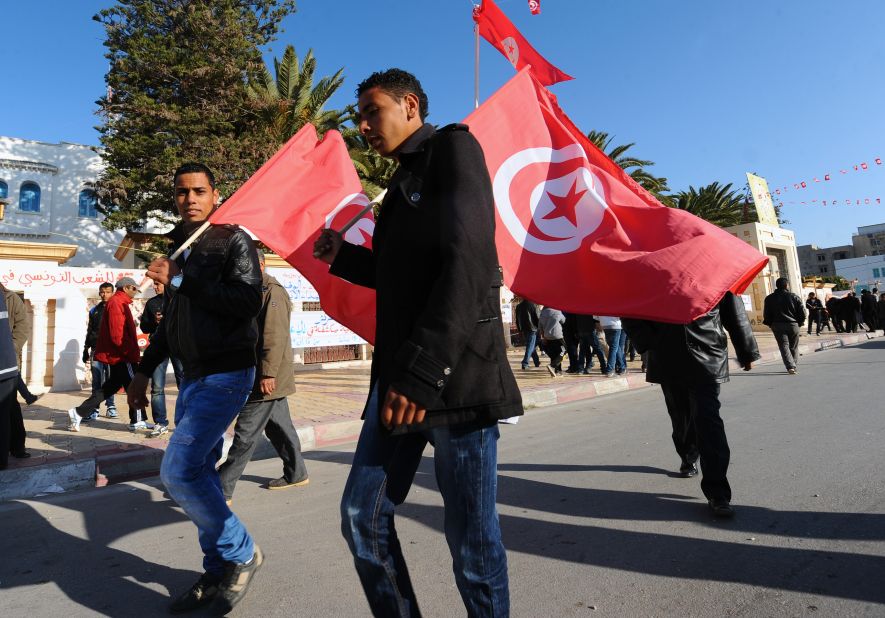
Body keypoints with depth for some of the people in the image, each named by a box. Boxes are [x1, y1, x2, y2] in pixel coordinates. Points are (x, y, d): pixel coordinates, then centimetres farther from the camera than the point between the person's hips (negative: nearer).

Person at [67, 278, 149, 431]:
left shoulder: (119, 303, 17)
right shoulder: (116, 303, -15)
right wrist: (131, 353, -20)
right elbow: (117, 334, -23)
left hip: (116, 355, 10)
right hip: (121, 356, -10)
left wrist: (133, 352, 14)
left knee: (112, 386, 16)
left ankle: (78, 413, 15)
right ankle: (137, 421, 9)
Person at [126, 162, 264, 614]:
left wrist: (180, 279, -19)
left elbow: (248, 302, -22)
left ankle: (242, 554, 6)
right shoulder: (179, 248, 16)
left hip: (226, 375, -8)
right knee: (198, 474, 10)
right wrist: (144, 369, 23)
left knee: (178, 471, -12)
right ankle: (218, 573, 25)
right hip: (192, 376, 8)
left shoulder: (233, 240, -7)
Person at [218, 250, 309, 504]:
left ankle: (222, 490, 2)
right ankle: (296, 473, 30)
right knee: (278, 426, 17)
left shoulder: (272, 291, -13)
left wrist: (268, 373, -25)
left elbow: (276, 336, -22)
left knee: (245, 432, -5)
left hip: (267, 377, -10)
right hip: (265, 376, 10)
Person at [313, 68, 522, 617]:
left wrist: (423, 370, -23)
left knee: (471, 537, 3)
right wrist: (344, 257, 16)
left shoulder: (453, 147, -1)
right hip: (400, 377, 8)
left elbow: (466, 263, -17)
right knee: (363, 517, 9)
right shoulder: (405, 180, 24)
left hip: (456, 377, -8)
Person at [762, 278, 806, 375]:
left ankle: (790, 366, -17)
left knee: (784, 346, -3)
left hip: (778, 326, -1)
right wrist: (800, 322, 12)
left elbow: (766, 314, 0)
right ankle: (794, 366, 20)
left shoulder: (769, 298, 0)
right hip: (793, 325, 1)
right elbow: (802, 312, -1)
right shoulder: (794, 297, 0)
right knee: (794, 347, 14)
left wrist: (771, 324, 12)